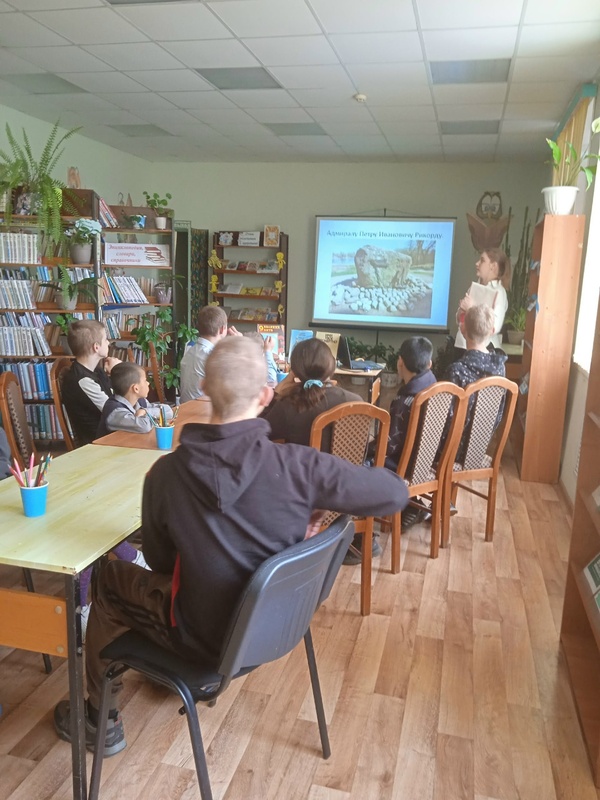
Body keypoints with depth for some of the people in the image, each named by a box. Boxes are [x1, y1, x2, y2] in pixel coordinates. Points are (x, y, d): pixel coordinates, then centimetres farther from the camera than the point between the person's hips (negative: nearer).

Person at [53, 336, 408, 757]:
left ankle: (102, 720, 39)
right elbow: (396, 492, -14)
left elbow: (159, 559, -5)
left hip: (210, 639, -2)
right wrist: (318, 506, -2)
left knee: (110, 578, 24)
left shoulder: (166, 473, -23)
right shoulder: (298, 465, -25)